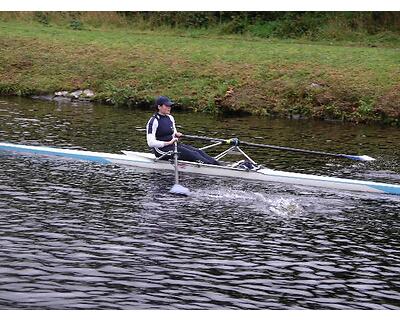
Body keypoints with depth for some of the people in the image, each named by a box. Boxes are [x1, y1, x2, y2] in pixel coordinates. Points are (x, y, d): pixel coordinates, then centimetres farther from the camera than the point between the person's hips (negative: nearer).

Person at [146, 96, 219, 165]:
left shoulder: (170, 118, 12)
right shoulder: (153, 121, -13)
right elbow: (151, 143, -21)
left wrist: (176, 134, 1)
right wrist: (168, 142, -21)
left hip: (173, 145, 8)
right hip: (162, 151, -8)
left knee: (198, 151, -11)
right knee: (193, 155, -22)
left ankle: (216, 164, -22)